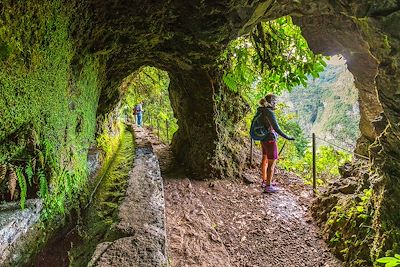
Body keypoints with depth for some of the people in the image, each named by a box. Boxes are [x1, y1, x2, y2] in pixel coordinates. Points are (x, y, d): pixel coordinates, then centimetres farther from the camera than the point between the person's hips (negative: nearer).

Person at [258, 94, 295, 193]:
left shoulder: (262, 110, 2)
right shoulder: (270, 113, -24)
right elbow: (276, 128, -26)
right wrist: (287, 137, -21)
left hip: (264, 139, 10)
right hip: (270, 140, -10)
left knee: (265, 160, 21)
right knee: (272, 163, 0)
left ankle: (264, 182, 34)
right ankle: (268, 187, 7)